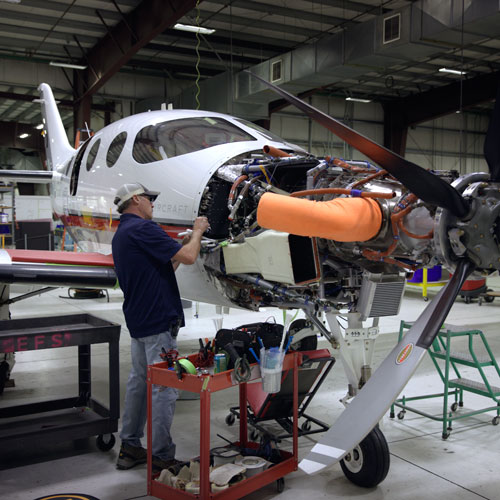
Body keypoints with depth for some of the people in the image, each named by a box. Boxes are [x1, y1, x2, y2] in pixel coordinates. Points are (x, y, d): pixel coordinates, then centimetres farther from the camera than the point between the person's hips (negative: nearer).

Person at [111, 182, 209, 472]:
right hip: (159, 321, -10)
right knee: (163, 387, -4)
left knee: (139, 382, 17)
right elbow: (187, 257, -21)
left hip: (138, 322, 11)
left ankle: (130, 448, 25)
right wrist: (197, 231, -3)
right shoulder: (142, 228, -16)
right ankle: (162, 458, 3)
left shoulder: (121, 234, 17)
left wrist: (191, 238, 15)